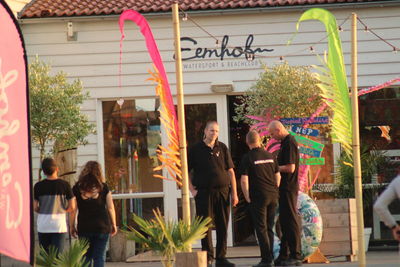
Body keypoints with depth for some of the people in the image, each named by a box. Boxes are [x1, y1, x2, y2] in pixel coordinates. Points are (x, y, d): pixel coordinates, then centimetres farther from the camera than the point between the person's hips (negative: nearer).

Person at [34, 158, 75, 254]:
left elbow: (34, 207, -2)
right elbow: (72, 206, -3)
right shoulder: (64, 185, -4)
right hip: (59, 224, -1)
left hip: (43, 225, 1)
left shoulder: (38, 186, -2)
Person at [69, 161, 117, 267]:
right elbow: (110, 208, 1)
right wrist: (113, 224, 11)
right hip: (102, 226, 0)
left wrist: (72, 226, 8)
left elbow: (73, 209, -1)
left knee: (86, 257, 9)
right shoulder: (103, 187, 0)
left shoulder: (77, 188, 0)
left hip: (84, 227, 1)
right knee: (99, 257, 2)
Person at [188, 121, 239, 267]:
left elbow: (230, 171, 9)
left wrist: (234, 193, 4)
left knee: (222, 226, 4)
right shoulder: (196, 149, 1)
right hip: (204, 193, -3)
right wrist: (192, 190, -5)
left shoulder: (222, 148, 8)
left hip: (222, 191, 3)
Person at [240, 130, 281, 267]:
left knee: (261, 228, -2)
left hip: (258, 196, -5)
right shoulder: (270, 156, 8)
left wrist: (247, 197, -3)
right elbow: (278, 176, 12)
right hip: (273, 195, 5)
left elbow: (244, 180, -13)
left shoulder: (247, 158, -8)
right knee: (269, 228, 13)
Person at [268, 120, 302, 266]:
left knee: (291, 221, -7)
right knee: (284, 221, 13)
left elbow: (290, 168, -22)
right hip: (285, 188, 10)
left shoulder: (289, 143, -16)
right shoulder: (286, 142, 15)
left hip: (289, 188, -10)